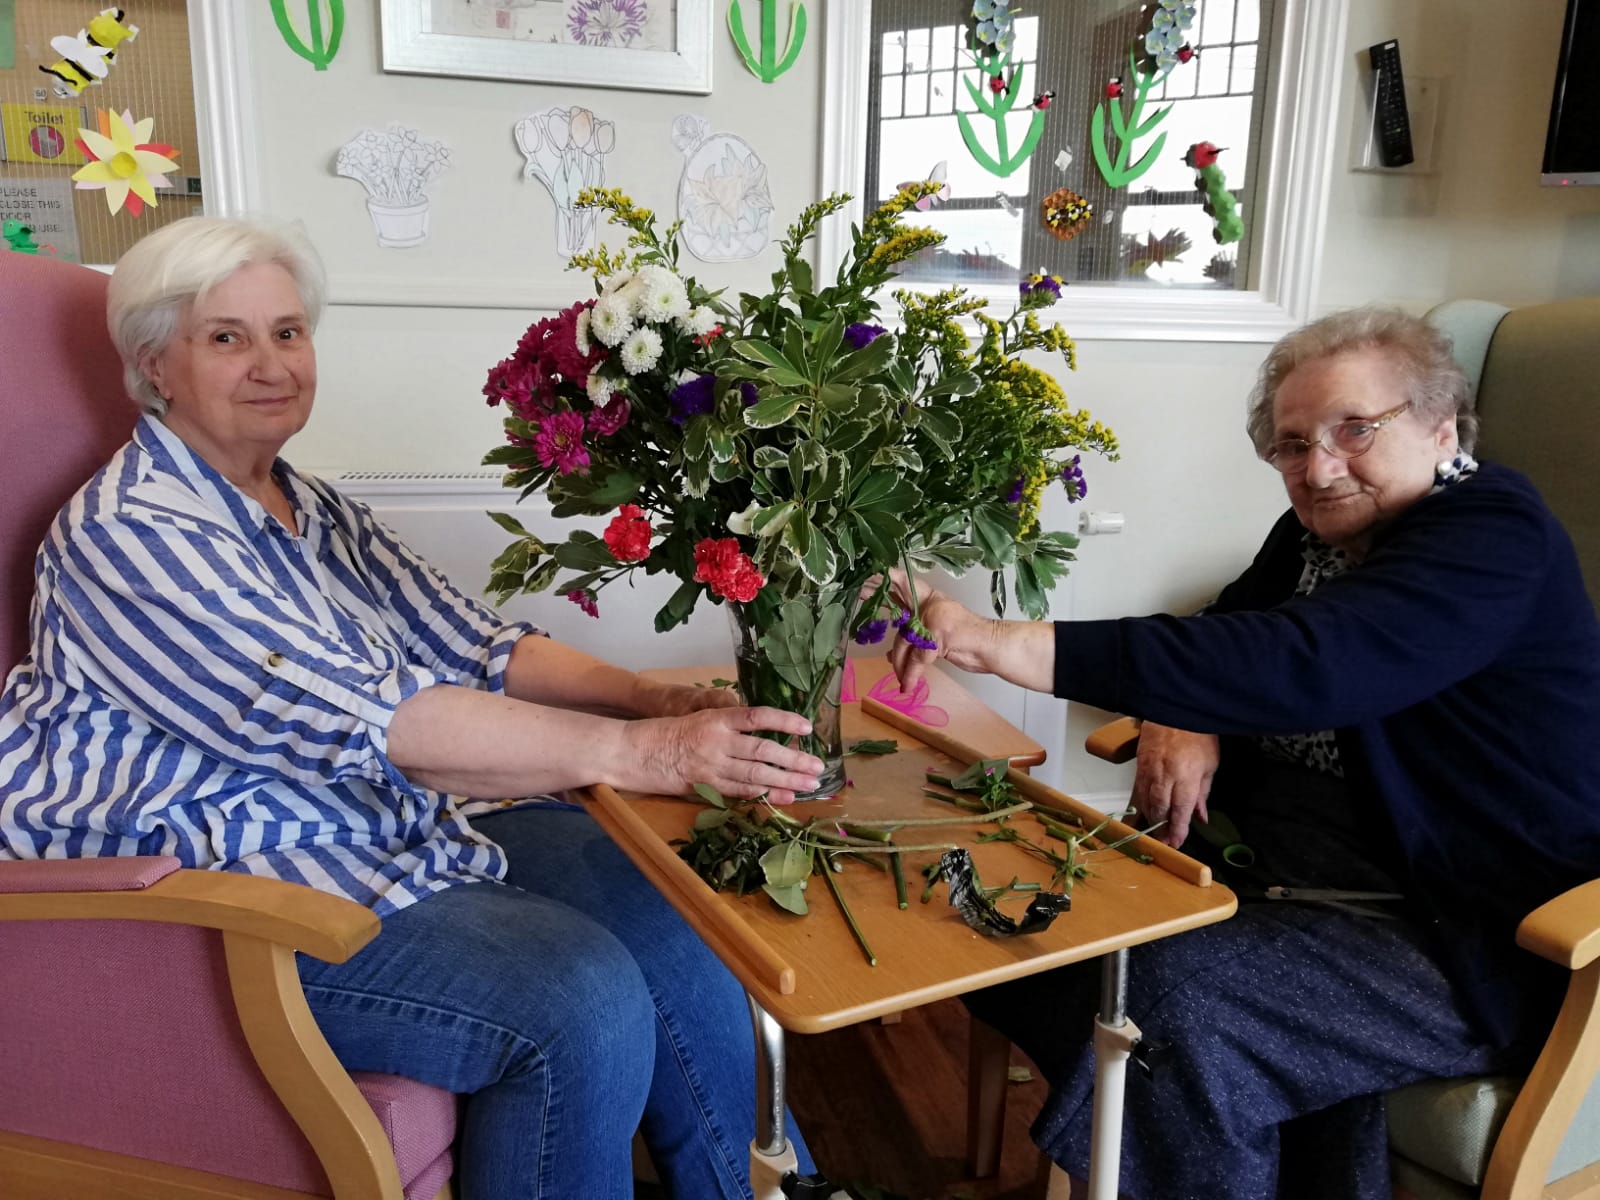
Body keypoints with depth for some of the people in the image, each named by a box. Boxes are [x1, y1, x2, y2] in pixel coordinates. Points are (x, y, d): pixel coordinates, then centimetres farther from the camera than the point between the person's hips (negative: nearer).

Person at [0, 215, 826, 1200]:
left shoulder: (315, 511, 12)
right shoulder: (128, 535, -15)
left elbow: (472, 646, 5)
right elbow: (369, 720, -26)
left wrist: (653, 699, -12)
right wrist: (638, 752, -31)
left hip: (414, 823, 8)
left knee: (679, 923, -6)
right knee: (583, 1004, -23)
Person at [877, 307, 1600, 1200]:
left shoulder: (1493, 533, -18)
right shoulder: (1319, 531, 7)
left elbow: (1301, 664, -34)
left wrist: (1011, 646, -43)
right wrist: (1183, 719, -11)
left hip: (1467, 937, -8)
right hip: (1281, 872, 8)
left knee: (1180, 993, -28)